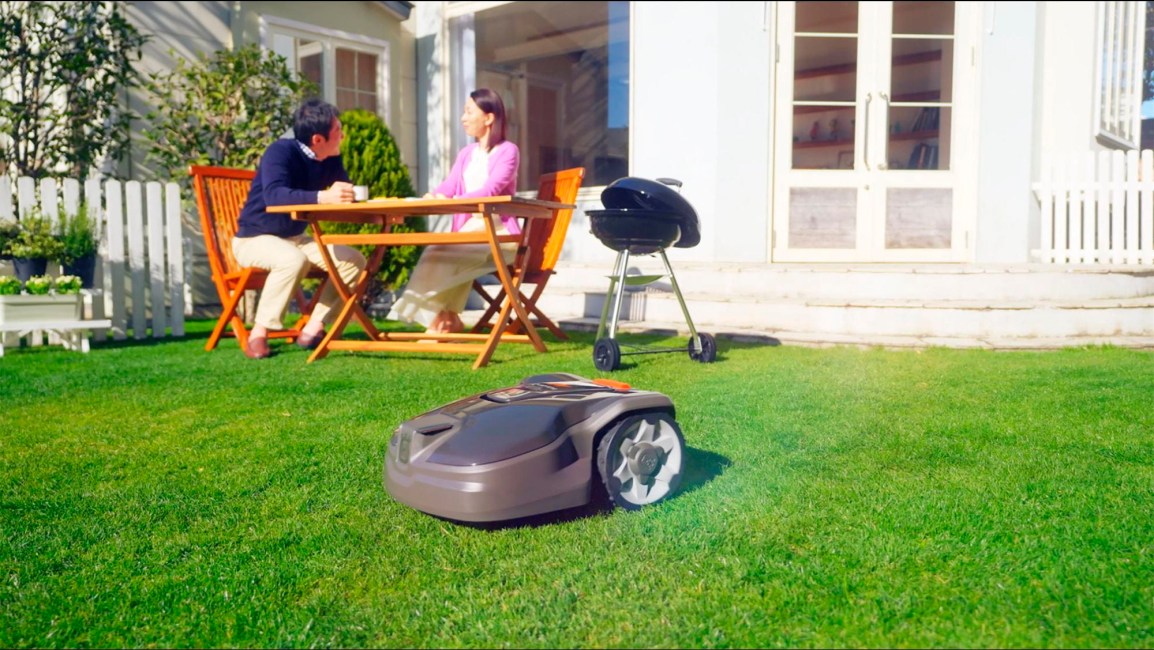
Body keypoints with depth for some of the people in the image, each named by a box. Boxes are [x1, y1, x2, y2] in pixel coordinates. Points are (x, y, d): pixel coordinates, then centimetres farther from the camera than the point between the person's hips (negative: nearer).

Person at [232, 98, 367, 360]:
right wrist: (323, 196, -54)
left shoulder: (331, 161, -2)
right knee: (293, 259, -38)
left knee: (354, 260, -8)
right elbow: (273, 195, -40)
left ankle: (313, 328, -9)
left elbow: (348, 201, -1)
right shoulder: (281, 151, -23)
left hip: (293, 238, 7)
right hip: (254, 238, -7)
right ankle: (259, 333, -24)